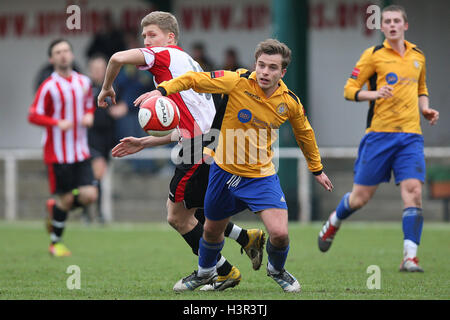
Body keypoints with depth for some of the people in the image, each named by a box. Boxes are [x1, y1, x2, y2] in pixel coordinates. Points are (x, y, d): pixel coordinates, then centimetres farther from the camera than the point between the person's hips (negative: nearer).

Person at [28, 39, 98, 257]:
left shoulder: (83, 82, 7)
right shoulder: (49, 86, -9)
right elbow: (33, 116, -9)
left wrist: (89, 116, 1)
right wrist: (57, 123, -22)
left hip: (81, 152, 5)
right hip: (58, 154, -5)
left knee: (89, 196, -7)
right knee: (66, 198, -1)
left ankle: (55, 208, 23)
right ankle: (55, 243, 19)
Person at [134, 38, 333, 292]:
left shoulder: (290, 102, -10)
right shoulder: (237, 82, -19)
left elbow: (304, 133, 10)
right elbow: (193, 79, -14)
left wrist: (317, 169, 21)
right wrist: (163, 90, -30)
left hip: (262, 175, 0)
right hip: (225, 170, 0)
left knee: (279, 233, -16)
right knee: (212, 231, 17)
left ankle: (277, 270, 19)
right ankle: (205, 272, 51)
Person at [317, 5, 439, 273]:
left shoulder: (418, 56, 14)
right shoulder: (374, 55, 0)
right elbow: (349, 90, -1)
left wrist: (425, 109, 9)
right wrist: (372, 94, -19)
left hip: (410, 135, 3)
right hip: (379, 134, -3)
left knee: (413, 190, -15)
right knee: (361, 196, 2)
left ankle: (410, 257, -16)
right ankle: (334, 223, 35)